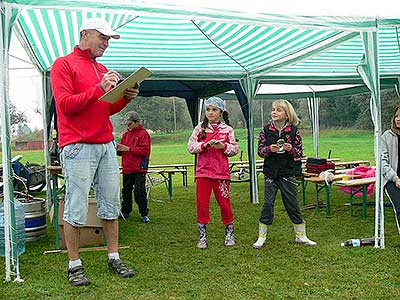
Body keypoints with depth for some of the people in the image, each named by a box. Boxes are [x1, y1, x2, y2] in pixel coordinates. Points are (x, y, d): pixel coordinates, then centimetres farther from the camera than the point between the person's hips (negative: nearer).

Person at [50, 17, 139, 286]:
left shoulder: (103, 70, 21)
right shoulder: (64, 64, 2)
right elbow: (65, 105, -9)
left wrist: (126, 98, 5)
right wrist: (99, 88, -14)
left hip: (107, 145, 7)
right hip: (78, 147, -7)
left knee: (111, 205, 7)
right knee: (76, 210, -3)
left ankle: (114, 259, 17)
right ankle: (75, 266, 8)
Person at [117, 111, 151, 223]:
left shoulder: (143, 134, -6)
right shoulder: (126, 134, 14)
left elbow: (144, 150, -16)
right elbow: (123, 151, 19)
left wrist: (128, 149, -19)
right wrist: (118, 149, -4)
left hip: (139, 168, -6)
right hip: (127, 168, 7)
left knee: (139, 192, -5)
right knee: (126, 190, 13)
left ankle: (144, 214, 4)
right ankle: (125, 212, 24)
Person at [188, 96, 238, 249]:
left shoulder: (227, 129, 5)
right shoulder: (200, 128, 6)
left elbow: (234, 149, 4)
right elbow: (191, 147, 0)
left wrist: (223, 146, -14)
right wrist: (205, 145, -16)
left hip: (221, 172, -1)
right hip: (203, 171, 1)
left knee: (224, 202, 3)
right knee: (202, 203, 1)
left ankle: (229, 233, 22)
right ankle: (202, 235, 14)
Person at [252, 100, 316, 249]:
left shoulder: (293, 130, -3)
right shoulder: (266, 129, -1)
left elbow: (300, 152, 1)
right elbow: (260, 150, 1)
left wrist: (291, 149, -19)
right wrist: (270, 149, -19)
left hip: (288, 173, 0)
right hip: (270, 173, 0)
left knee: (293, 204, 8)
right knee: (267, 204, 2)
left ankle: (301, 236, 24)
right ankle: (261, 237, 14)